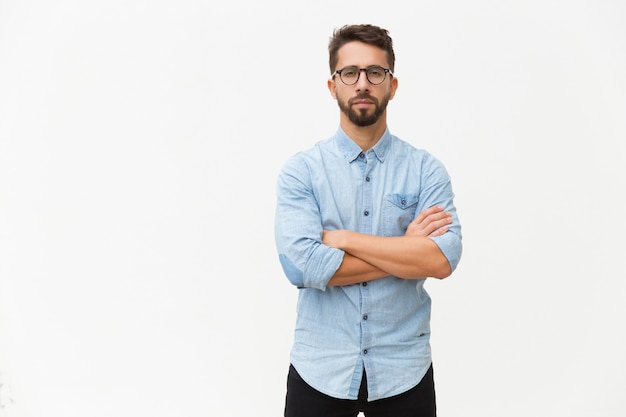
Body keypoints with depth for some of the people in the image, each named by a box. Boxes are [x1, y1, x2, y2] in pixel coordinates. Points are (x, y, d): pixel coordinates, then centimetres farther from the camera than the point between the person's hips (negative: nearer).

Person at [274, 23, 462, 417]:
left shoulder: (426, 169, -3)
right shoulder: (300, 170, -5)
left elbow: (443, 259, -16)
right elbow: (302, 265, -18)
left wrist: (344, 239, -17)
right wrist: (407, 250, -14)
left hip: (404, 371, 1)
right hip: (320, 371, 0)